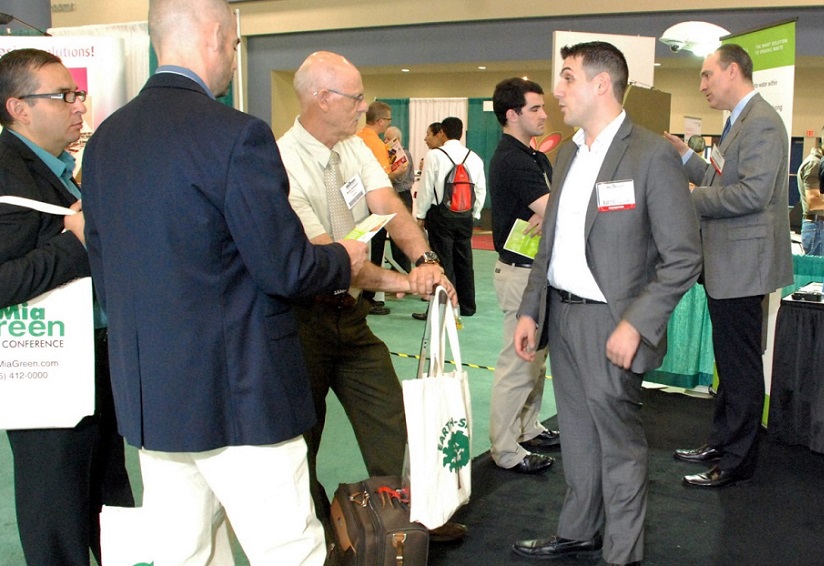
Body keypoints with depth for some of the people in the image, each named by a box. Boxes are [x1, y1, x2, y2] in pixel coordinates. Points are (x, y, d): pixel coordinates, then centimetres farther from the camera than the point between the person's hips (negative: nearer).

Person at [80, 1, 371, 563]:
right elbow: (285, 268, -16)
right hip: (238, 395, -7)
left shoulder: (105, 138, 7)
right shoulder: (238, 135, -16)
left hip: (146, 396, 8)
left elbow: (103, 270, 13)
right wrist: (344, 259, 4)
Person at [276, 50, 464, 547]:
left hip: (350, 312, 7)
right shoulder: (284, 165, -21)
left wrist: (425, 259, -27)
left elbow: (388, 205, -9)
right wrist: (401, 281, -30)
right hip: (303, 319, -7)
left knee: (390, 420, 12)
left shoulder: (355, 148, 4)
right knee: (300, 436, 10)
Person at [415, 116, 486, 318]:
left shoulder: (434, 155, -10)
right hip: (465, 215, 5)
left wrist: (421, 215, 1)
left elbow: (426, 188, -8)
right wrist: (474, 213, 18)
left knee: (443, 262, -1)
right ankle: (467, 306, 21)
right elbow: (481, 190, 7)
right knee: (464, 261, 12)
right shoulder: (474, 157, 4)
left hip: (441, 213, -4)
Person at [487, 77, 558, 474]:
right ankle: (506, 451, 7)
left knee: (535, 358, 18)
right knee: (517, 364, -3)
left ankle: (528, 430, 31)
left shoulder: (535, 158, 13)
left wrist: (548, 215, -17)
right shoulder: (512, 160, -18)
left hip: (537, 269, 10)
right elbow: (556, 212, -24)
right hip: (520, 272, -10)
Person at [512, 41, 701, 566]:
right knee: (577, 436, 19)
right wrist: (531, 310, 11)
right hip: (562, 315, 7)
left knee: (619, 444, 6)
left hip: (610, 325, -7)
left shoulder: (653, 155, -13)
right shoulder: (568, 153, 11)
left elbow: (684, 256, -14)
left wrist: (635, 325, -19)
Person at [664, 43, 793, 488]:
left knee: (741, 365, 0)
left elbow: (753, 193, -26)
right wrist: (684, 156, 10)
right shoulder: (739, 122, 16)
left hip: (742, 264, -11)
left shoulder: (761, 122, -17)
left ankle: (738, 461, 11)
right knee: (728, 360, 19)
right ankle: (722, 441, 32)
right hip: (725, 265, 11)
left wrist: (688, 198, -19)